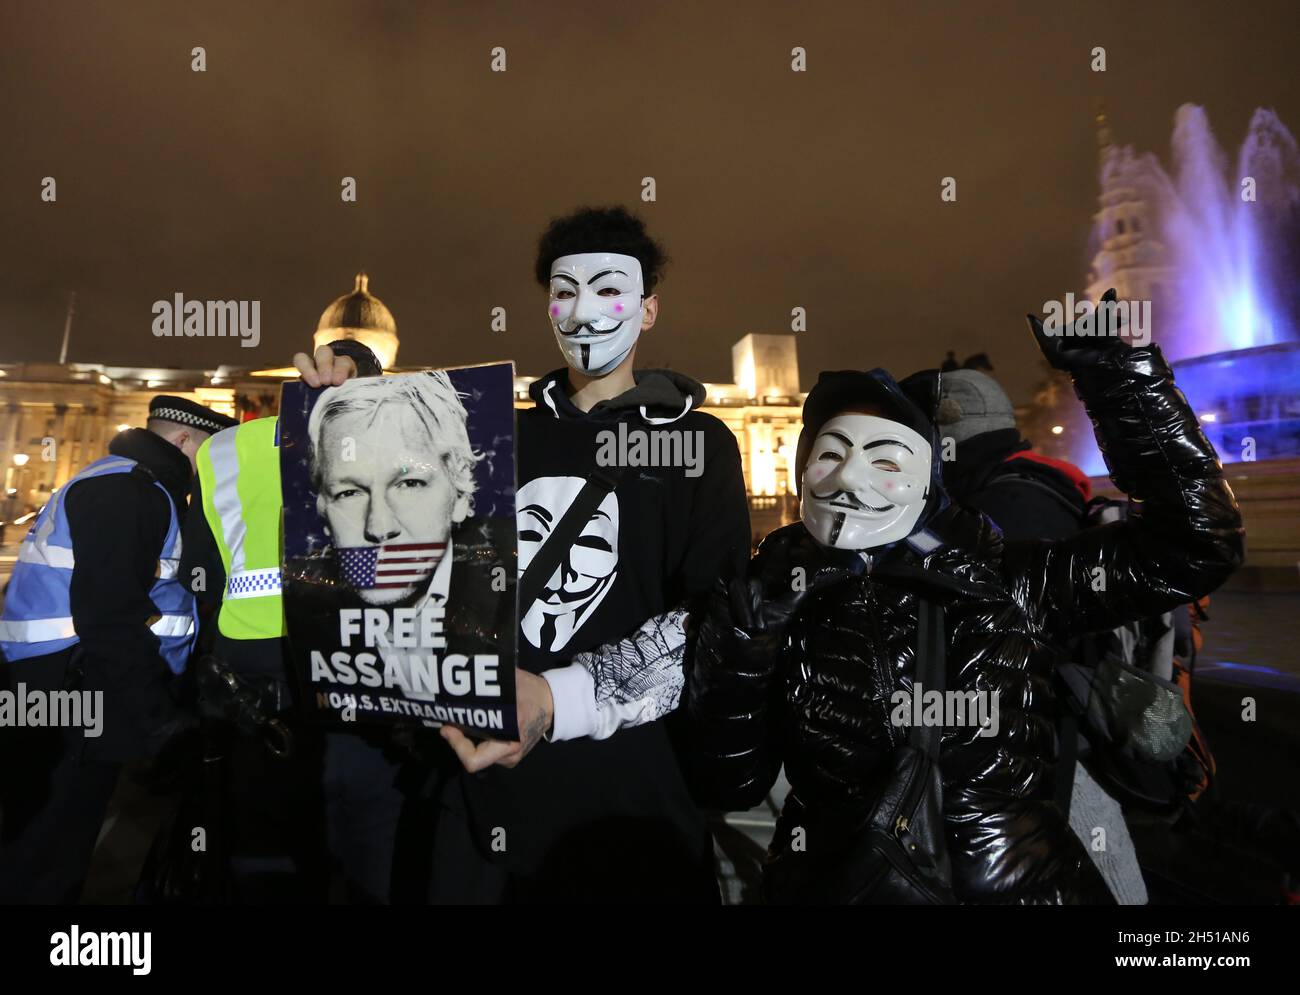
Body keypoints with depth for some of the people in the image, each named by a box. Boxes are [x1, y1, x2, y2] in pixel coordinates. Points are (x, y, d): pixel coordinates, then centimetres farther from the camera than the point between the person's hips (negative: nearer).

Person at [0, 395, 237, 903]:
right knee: (49, 861, 0)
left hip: (59, 693, 10)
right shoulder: (131, 491, -16)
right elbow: (112, 622, -25)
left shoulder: (114, 484, 19)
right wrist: (162, 724, -22)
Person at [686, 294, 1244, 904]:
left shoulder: (1007, 582, -4)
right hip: (834, 884, 0)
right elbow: (732, 784, -6)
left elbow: (1195, 541, -5)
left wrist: (1116, 372, -12)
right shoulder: (783, 602, -4)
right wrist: (736, 634, -19)